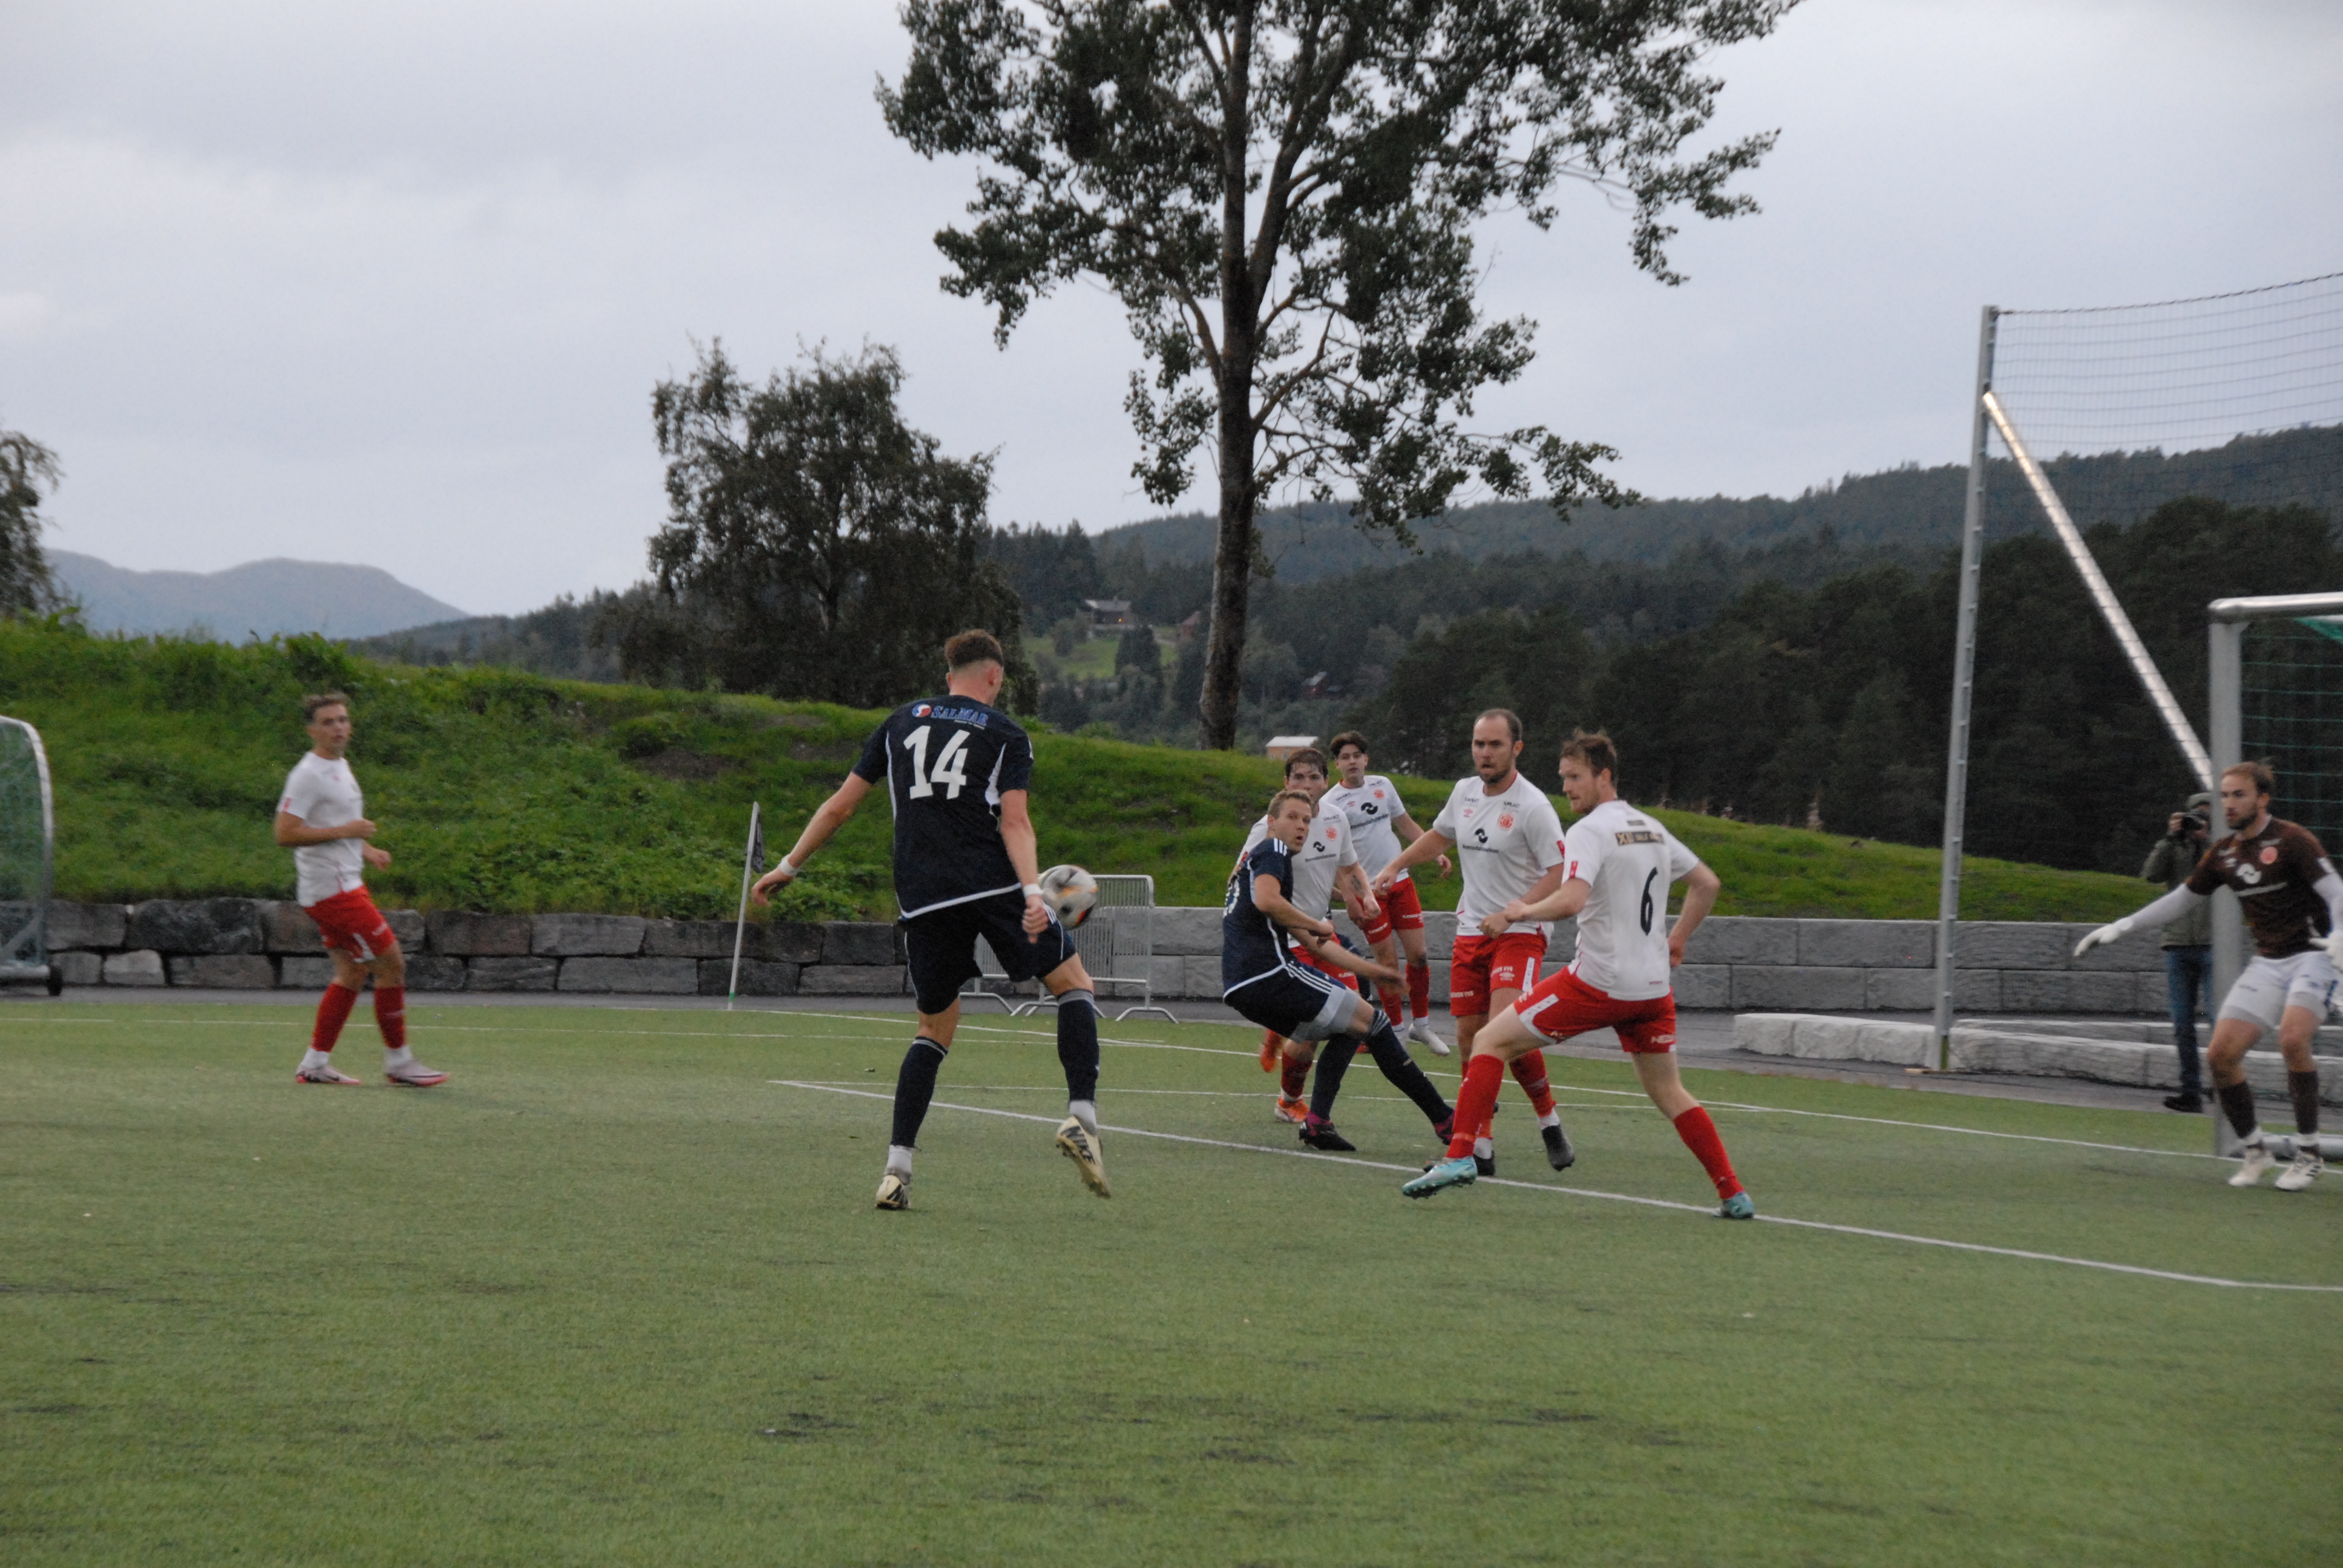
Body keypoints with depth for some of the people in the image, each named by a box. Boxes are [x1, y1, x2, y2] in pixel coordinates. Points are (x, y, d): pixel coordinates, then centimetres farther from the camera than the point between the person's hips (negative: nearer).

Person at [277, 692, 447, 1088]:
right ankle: (398, 1061, 1)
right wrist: (345, 832, -22)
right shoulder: (308, 774, -15)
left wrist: (365, 850, 15)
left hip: (344, 884, 10)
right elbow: (285, 833, -23)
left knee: (353, 972, 11)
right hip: (332, 889, -10)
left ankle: (315, 1063, 14)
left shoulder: (340, 766, 15)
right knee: (391, 963, -8)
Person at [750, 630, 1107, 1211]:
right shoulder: (1006, 734, 7)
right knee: (1074, 985, 10)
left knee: (935, 1029, 14)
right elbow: (1014, 822, -8)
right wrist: (1033, 891, -17)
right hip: (993, 884, -3)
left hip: (921, 897, 4)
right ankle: (1080, 1115, -9)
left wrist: (789, 867, 25)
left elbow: (840, 805, 18)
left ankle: (897, 1168, 2)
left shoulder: (901, 723, 17)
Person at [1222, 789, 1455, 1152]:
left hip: (1240, 990, 10)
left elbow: (1314, 944, 31)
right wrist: (1317, 924, -8)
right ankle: (1443, 1119, -3)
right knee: (1369, 1019, -3)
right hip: (1269, 974, -10)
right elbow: (1265, 901, -23)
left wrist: (1367, 969, 31)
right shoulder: (1273, 849, 0)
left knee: (1349, 1031, 20)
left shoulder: (1258, 860, 29)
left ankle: (1318, 1122, 4)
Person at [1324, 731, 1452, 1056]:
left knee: (1418, 954, 1)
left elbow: (1406, 824, 19)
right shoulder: (1331, 803, -7)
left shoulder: (1382, 785, 8)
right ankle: (1395, 1029, 10)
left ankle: (1421, 1024, 16)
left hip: (1400, 880, 5)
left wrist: (1436, 854, 11)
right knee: (1387, 958, -4)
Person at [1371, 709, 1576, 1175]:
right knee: (1470, 1037, 1)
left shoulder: (1533, 806, -13)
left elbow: (1559, 874, -16)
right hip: (1470, 932, 6)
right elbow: (1438, 836, 29)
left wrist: (1511, 914, -24)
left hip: (1519, 933, -6)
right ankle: (1480, 1148, 7)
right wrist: (1395, 866, 21)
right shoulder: (1464, 792, 8)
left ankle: (1549, 1122, -4)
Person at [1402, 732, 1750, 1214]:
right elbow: (1707, 883, 25)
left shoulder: (1589, 831, -10)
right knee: (1669, 1094, 17)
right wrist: (1677, 938, 30)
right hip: (1653, 988, 7)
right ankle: (1734, 1195, 11)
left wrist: (1527, 909, -9)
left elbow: (1570, 900, -26)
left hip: (1597, 981, -7)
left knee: (1490, 1041, 2)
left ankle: (1460, 1157, -7)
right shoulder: (1653, 829, 14)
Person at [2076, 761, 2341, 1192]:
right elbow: (2182, 898, 22)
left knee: (2292, 1040, -29)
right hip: (2266, 963, 6)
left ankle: (2308, 1154, -17)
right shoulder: (2224, 854, 10)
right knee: (2222, 1053, -7)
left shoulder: (2292, 841, -10)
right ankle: (2255, 1151, 11)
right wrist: (2122, 927, 18)